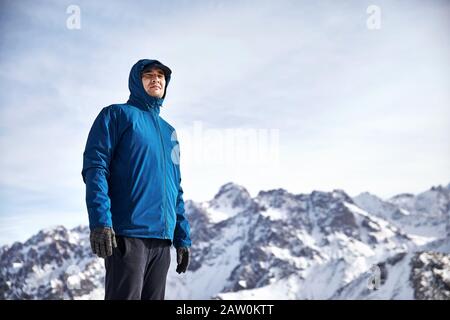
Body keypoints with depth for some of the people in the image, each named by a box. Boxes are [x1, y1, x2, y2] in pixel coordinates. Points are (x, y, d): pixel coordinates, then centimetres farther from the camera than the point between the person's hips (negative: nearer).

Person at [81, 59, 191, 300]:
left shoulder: (169, 132, 24)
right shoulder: (117, 115, 5)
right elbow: (94, 167, -8)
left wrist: (183, 237, 17)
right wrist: (100, 221, -21)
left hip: (162, 239, 7)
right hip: (127, 234, -6)